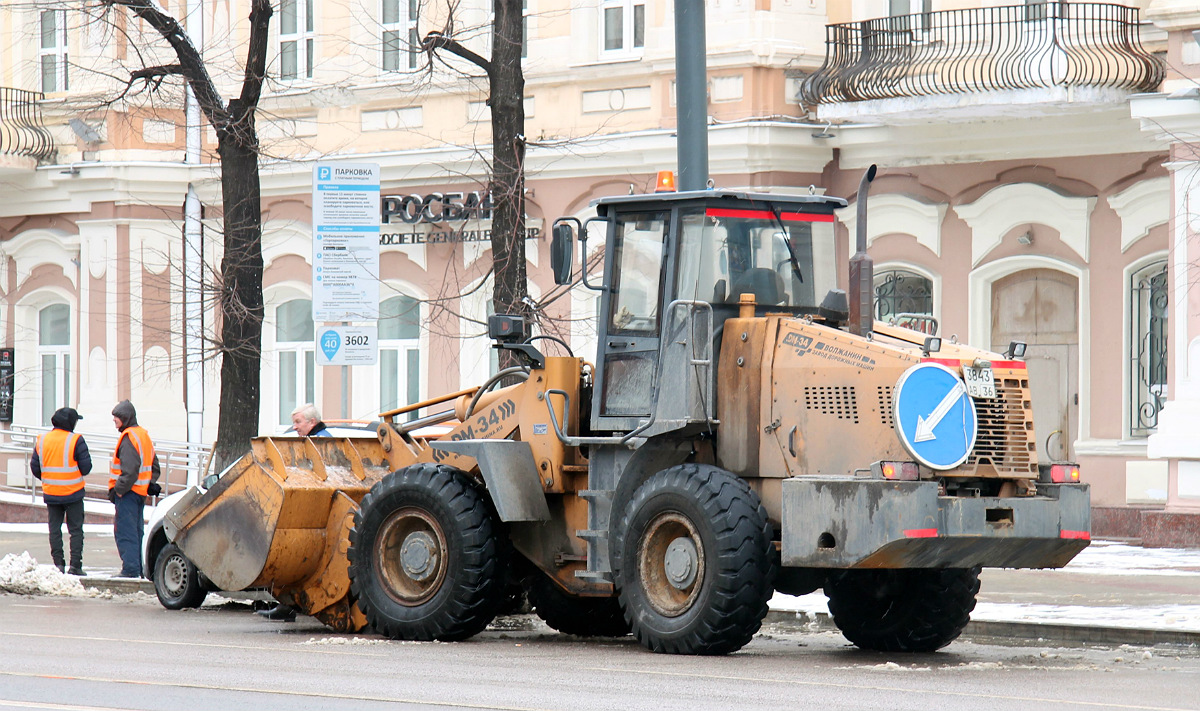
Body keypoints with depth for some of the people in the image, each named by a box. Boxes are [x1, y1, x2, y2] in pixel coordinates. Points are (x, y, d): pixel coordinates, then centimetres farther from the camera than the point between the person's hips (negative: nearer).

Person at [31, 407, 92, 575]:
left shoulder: (41, 440, 3)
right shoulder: (76, 441, -11)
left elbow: (34, 467, 5)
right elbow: (86, 467, -10)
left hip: (51, 493, 3)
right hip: (73, 492, -3)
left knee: (54, 529, 10)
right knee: (76, 529, 3)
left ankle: (58, 563, 6)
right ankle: (75, 565, -4)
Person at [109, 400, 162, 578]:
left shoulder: (128, 438, -16)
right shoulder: (144, 434, 16)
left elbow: (130, 470, -24)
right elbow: (154, 465, 22)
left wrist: (118, 490, -19)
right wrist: (151, 483, 17)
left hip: (128, 491, -10)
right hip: (141, 490, 10)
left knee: (125, 532, -8)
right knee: (137, 531, 16)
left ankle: (130, 569, -10)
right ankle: (141, 568, 19)